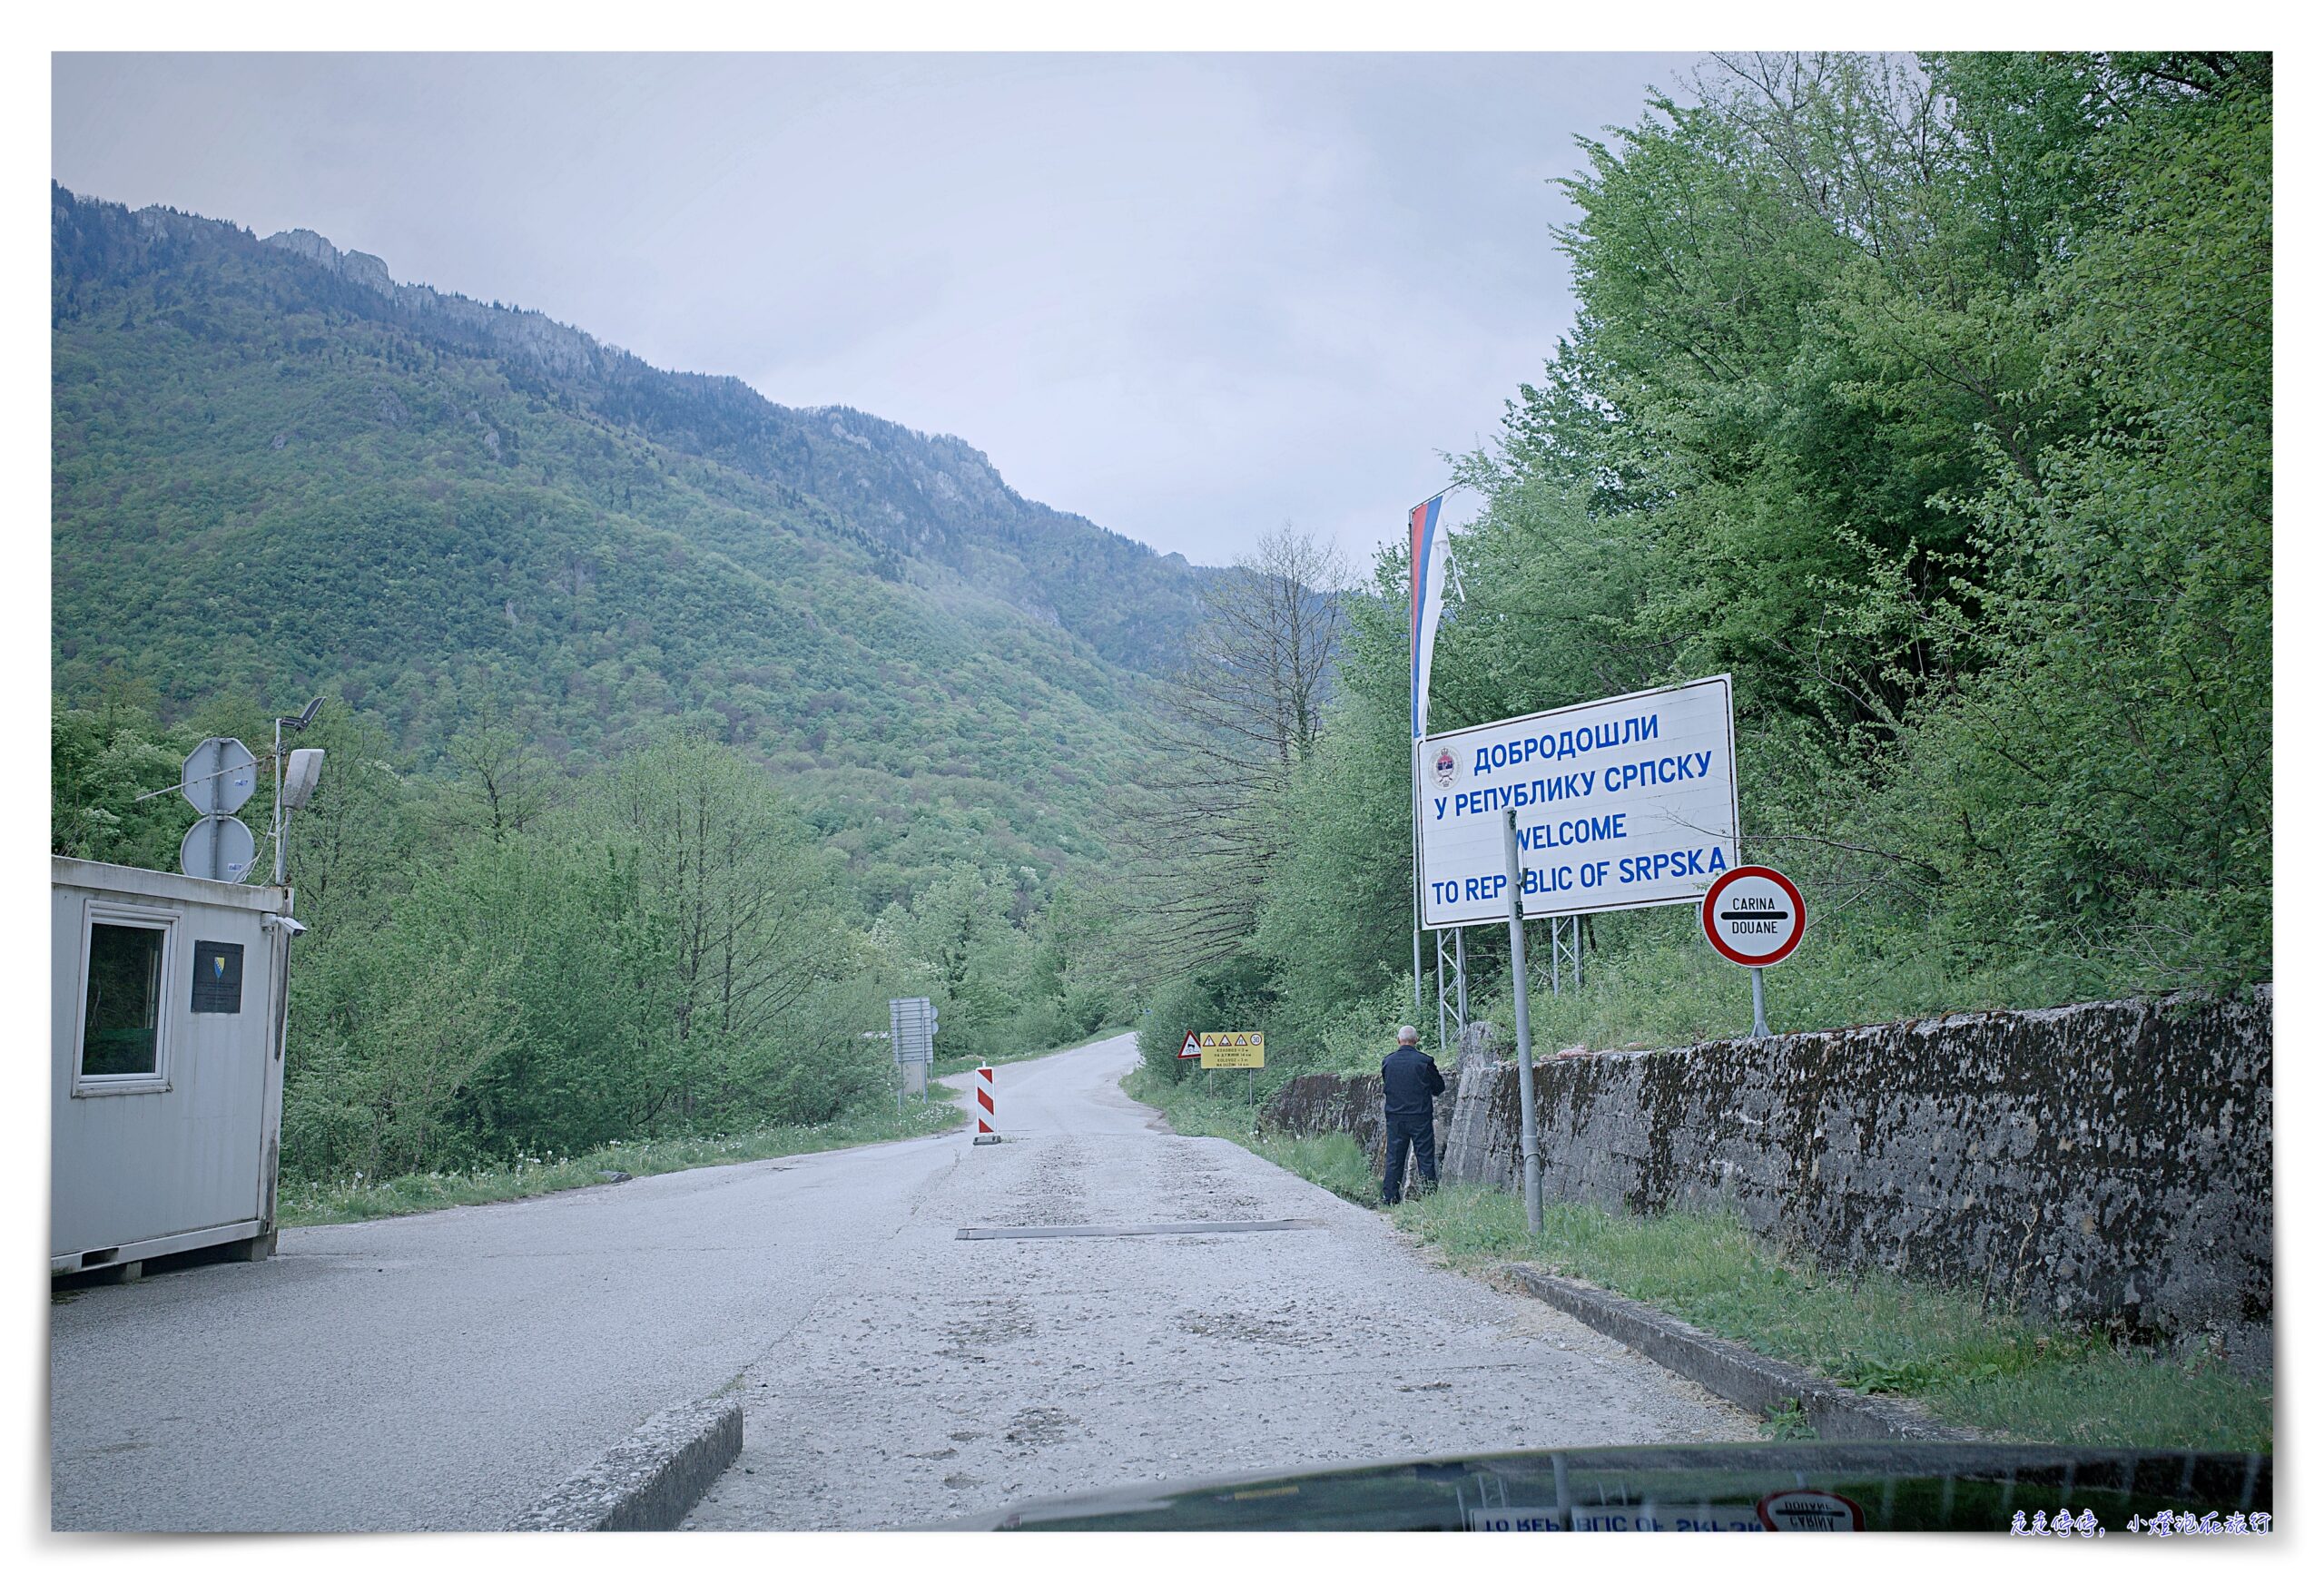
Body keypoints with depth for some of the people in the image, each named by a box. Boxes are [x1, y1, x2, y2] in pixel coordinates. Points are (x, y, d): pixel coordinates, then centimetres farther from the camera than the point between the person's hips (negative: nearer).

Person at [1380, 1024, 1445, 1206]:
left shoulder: (1388, 1062, 1)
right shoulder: (1424, 1061, -10)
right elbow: (1439, 1087, 1)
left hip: (1395, 1117, 3)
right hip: (1420, 1116, -3)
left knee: (1393, 1158, 9)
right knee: (1425, 1157, 3)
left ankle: (1389, 1197, 10)